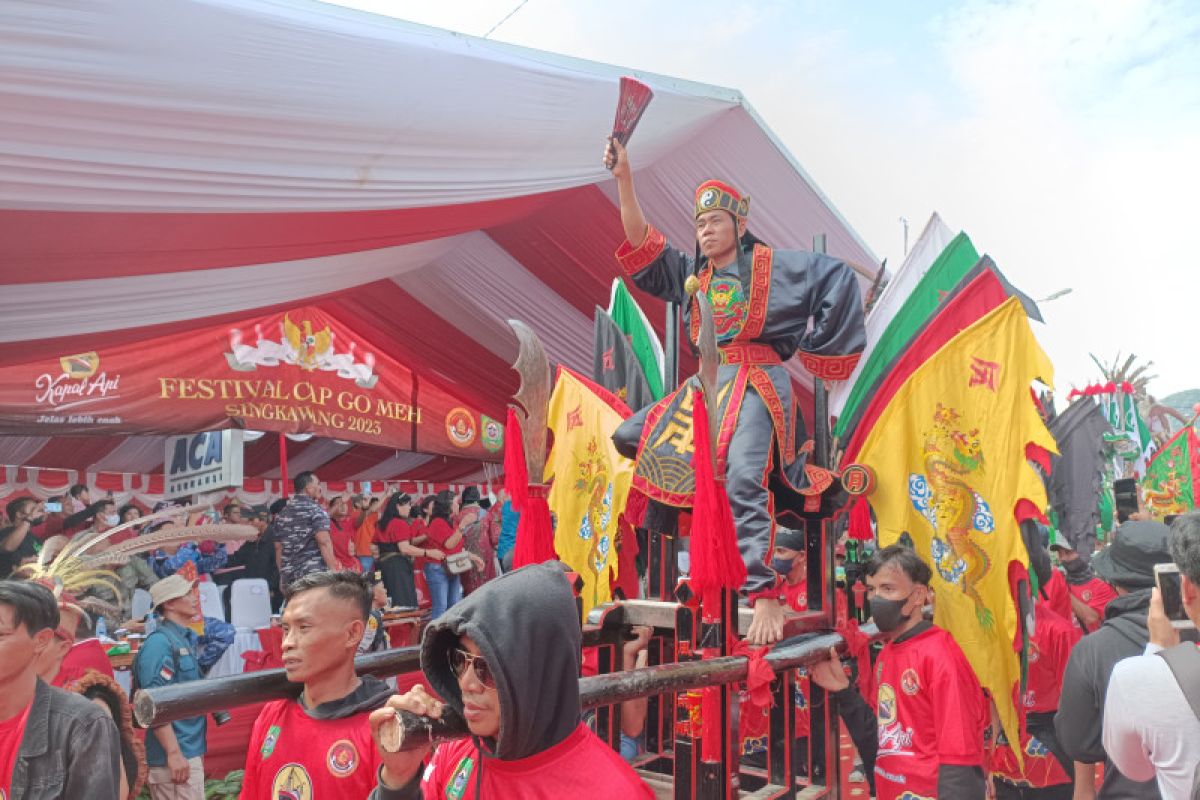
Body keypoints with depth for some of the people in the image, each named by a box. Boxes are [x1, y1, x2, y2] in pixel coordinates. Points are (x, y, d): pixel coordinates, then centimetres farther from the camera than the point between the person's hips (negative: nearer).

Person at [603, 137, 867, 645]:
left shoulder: (772, 265, 4)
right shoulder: (693, 274, 17)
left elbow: (838, 277, 3)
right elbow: (642, 249, 9)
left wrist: (815, 346, 1)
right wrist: (623, 178, 3)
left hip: (756, 384, -7)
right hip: (706, 386, 7)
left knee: (742, 481, -28)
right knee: (627, 437, 5)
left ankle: (765, 594, -23)